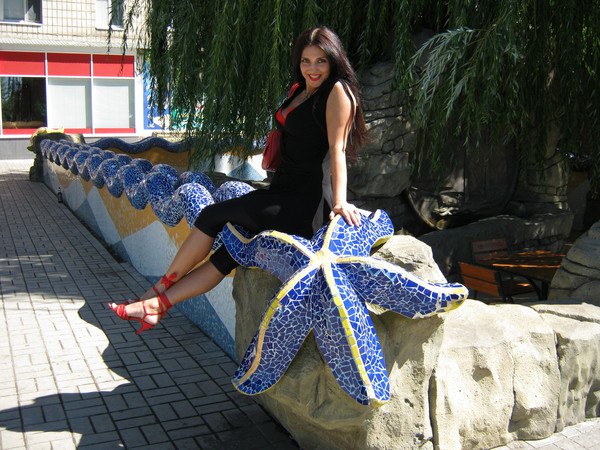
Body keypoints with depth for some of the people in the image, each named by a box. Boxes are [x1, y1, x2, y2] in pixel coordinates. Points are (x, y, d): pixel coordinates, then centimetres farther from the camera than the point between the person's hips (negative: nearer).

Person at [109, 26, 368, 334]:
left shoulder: (338, 91, -10)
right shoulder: (300, 90, 17)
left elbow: (337, 149, -17)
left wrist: (340, 201, -23)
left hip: (299, 200, -8)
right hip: (281, 189, 8)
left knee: (212, 216, -11)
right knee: (228, 253, 4)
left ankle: (163, 285, 7)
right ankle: (156, 305, 4)